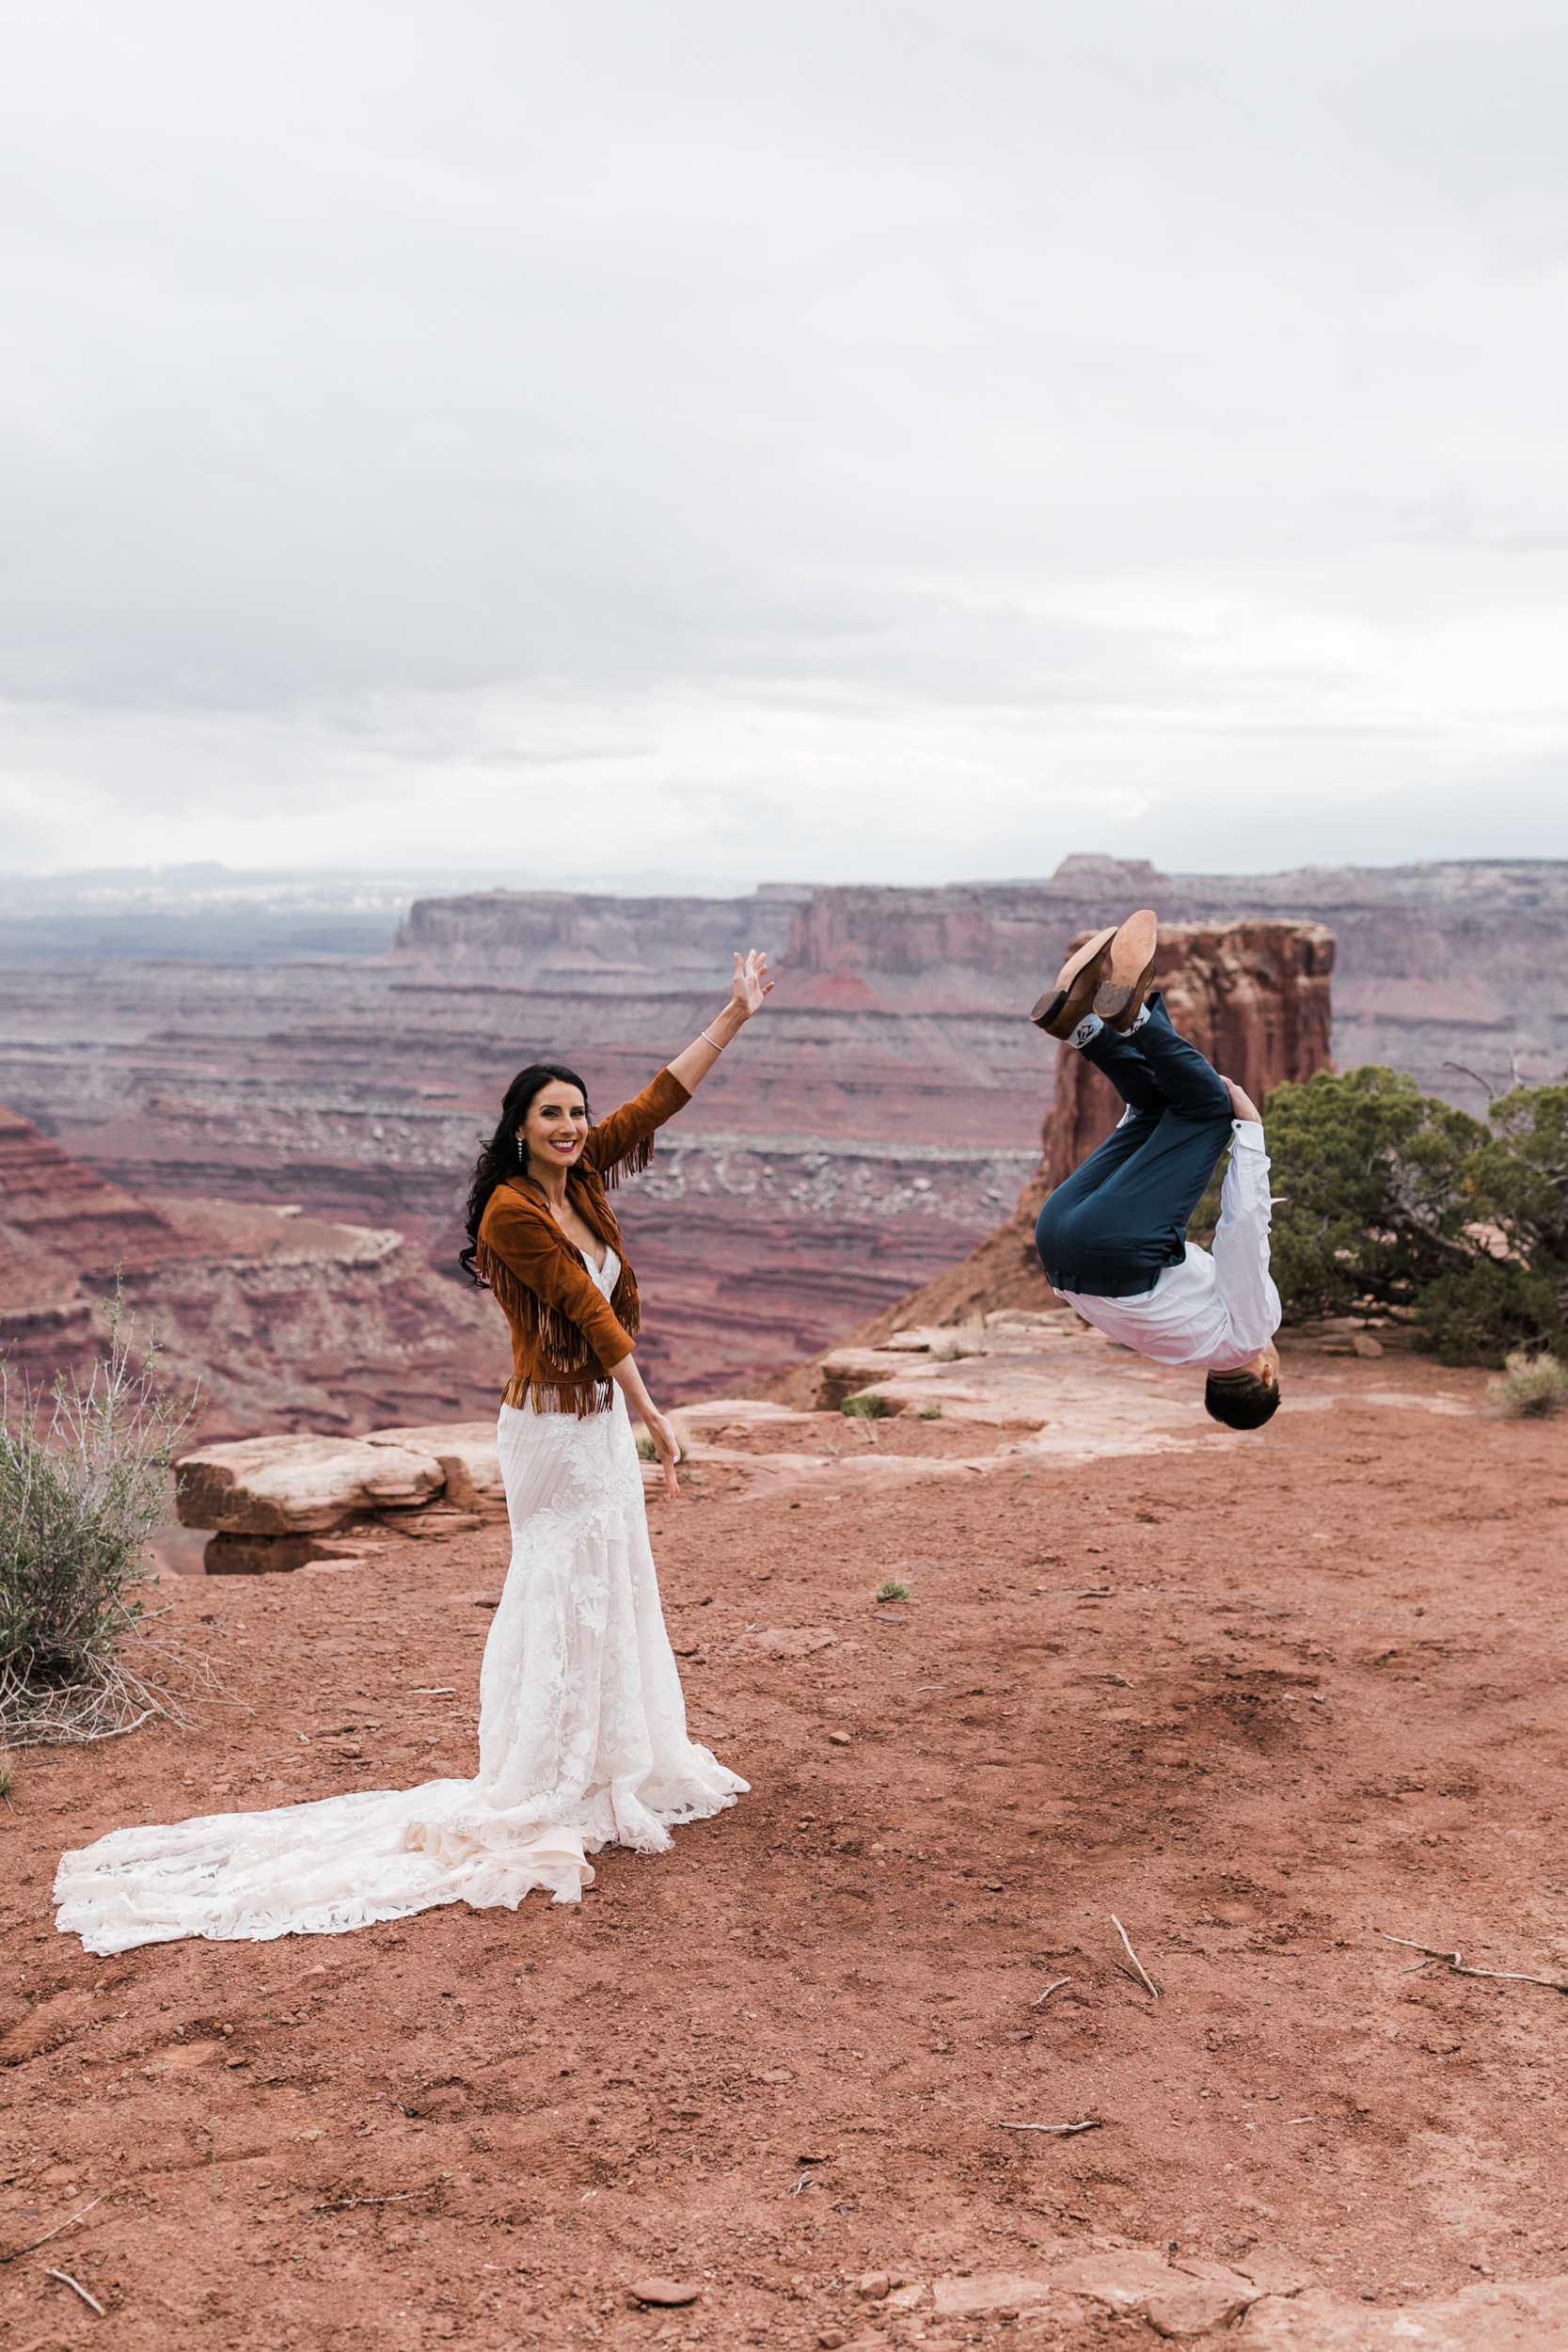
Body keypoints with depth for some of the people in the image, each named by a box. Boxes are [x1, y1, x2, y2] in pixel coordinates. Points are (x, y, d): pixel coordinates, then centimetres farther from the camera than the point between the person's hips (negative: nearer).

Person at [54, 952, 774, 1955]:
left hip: (601, 1417, 9)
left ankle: (621, 1766, 32)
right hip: (556, 1428, -9)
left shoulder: (582, 1177, 4)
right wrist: (653, 1415, -17)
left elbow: (664, 1096, 7)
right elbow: (589, 1314, -19)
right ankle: (541, 1797, 8)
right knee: (567, 1601, -2)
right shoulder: (513, 1210, -20)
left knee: (614, 1593, 17)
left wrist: (736, 1014, 5)